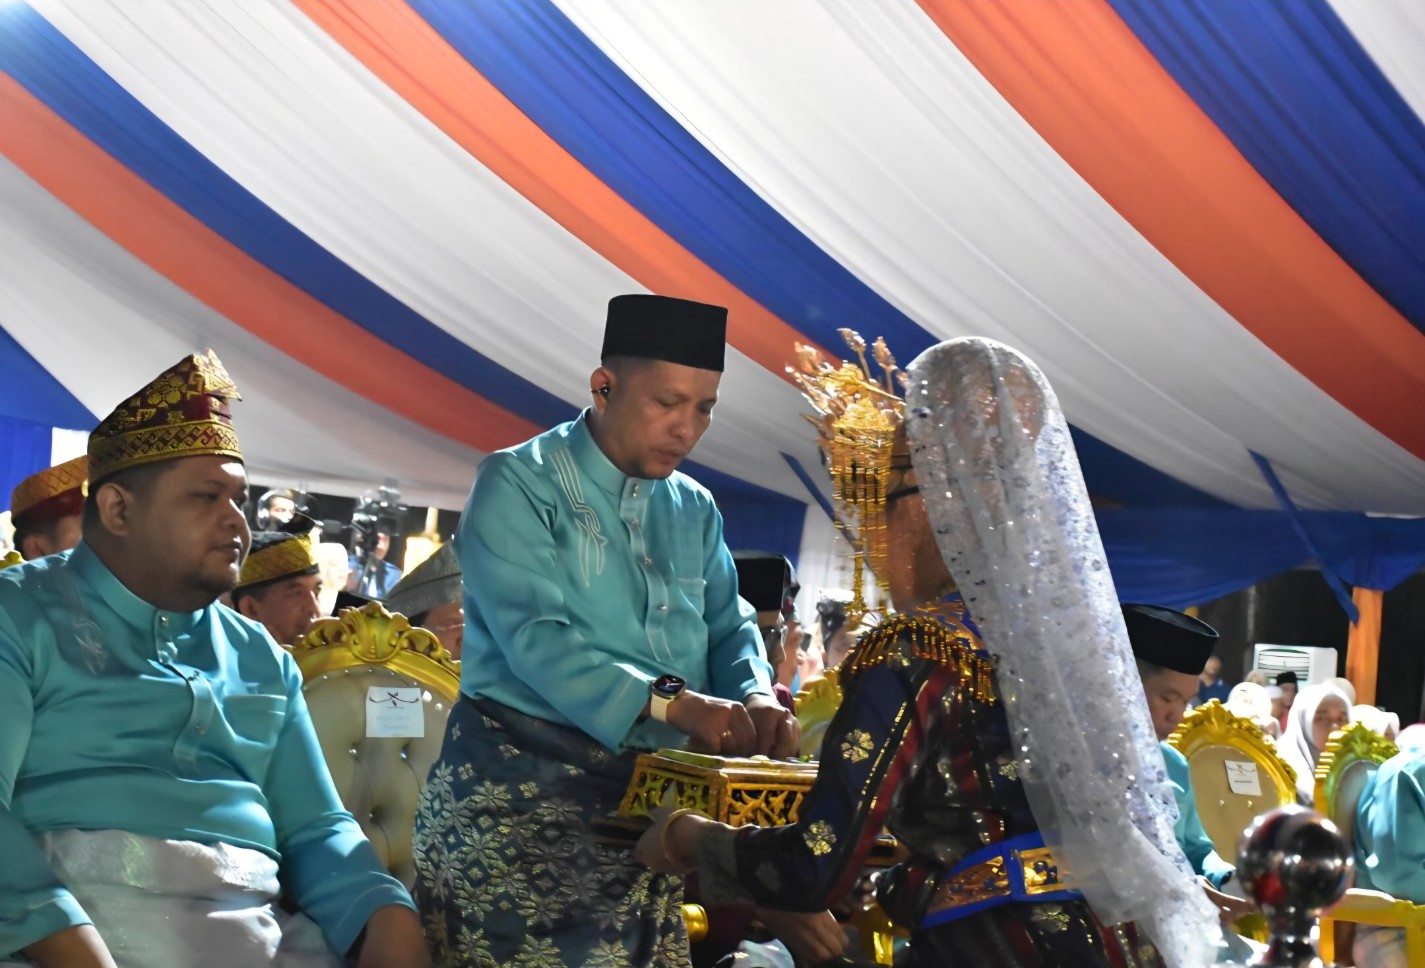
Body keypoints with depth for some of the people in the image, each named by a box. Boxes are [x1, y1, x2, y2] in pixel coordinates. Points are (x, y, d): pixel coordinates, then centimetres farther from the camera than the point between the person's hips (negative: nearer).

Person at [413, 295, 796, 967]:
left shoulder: (695, 510, 13)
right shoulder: (518, 484, -8)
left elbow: (730, 625, 12)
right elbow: (534, 638, -20)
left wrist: (757, 696, -11)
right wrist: (669, 701, -30)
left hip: (650, 798, 6)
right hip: (522, 787, -6)